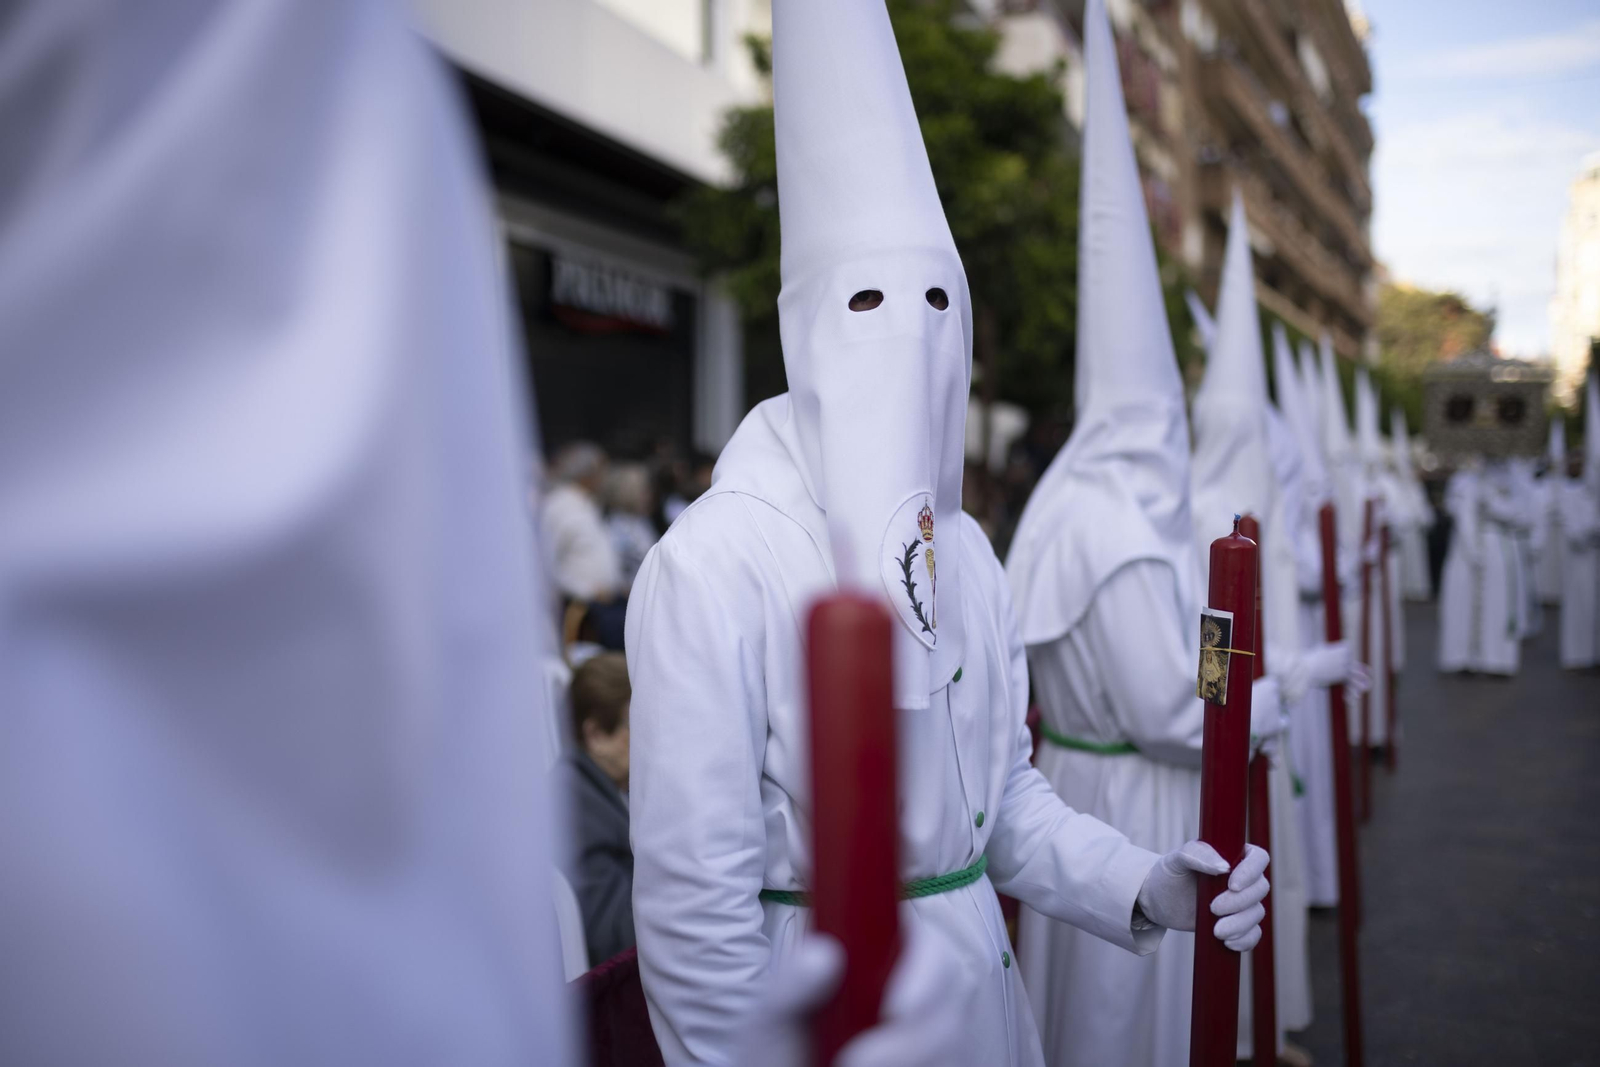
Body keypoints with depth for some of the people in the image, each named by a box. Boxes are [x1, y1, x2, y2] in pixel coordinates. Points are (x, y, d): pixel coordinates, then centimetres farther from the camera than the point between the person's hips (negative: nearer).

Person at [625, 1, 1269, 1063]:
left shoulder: (963, 548, 4)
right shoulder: (715, 562, -21)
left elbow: (1005, 789, 9)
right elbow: (692, 903, -20)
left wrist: (1144, 887, -5)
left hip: (981, 978, 7)